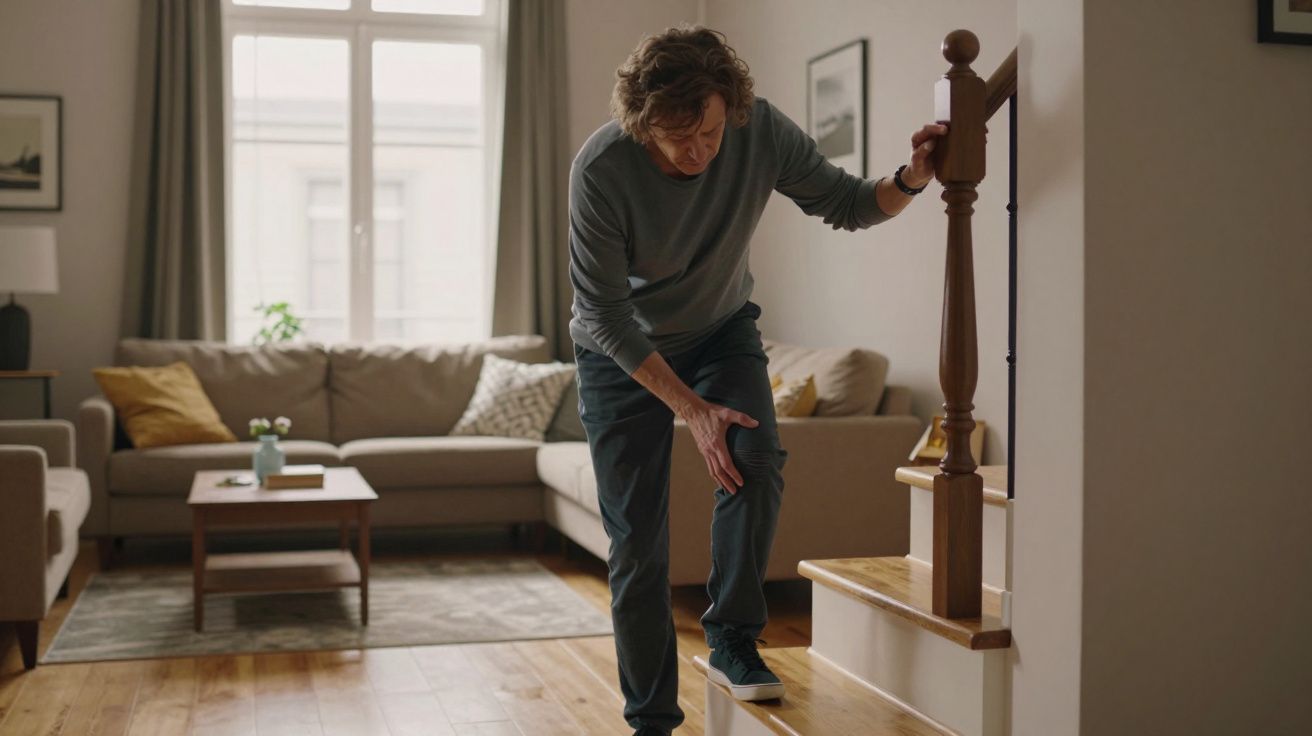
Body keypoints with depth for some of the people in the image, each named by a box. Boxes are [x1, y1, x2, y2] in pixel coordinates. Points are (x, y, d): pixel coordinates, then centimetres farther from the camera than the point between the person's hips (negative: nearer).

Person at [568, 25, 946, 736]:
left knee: (756, 461, -26)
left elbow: (846, 204, -9)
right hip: (621, 354, -2)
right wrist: (692, 409, -28)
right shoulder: (601, 169, -30)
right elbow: (606, 316, -25)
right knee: (638, 543, -2)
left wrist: (909, 179, -30)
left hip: (721, 329, 2)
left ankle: (731, 641, -4)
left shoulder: (762, 131, -22)